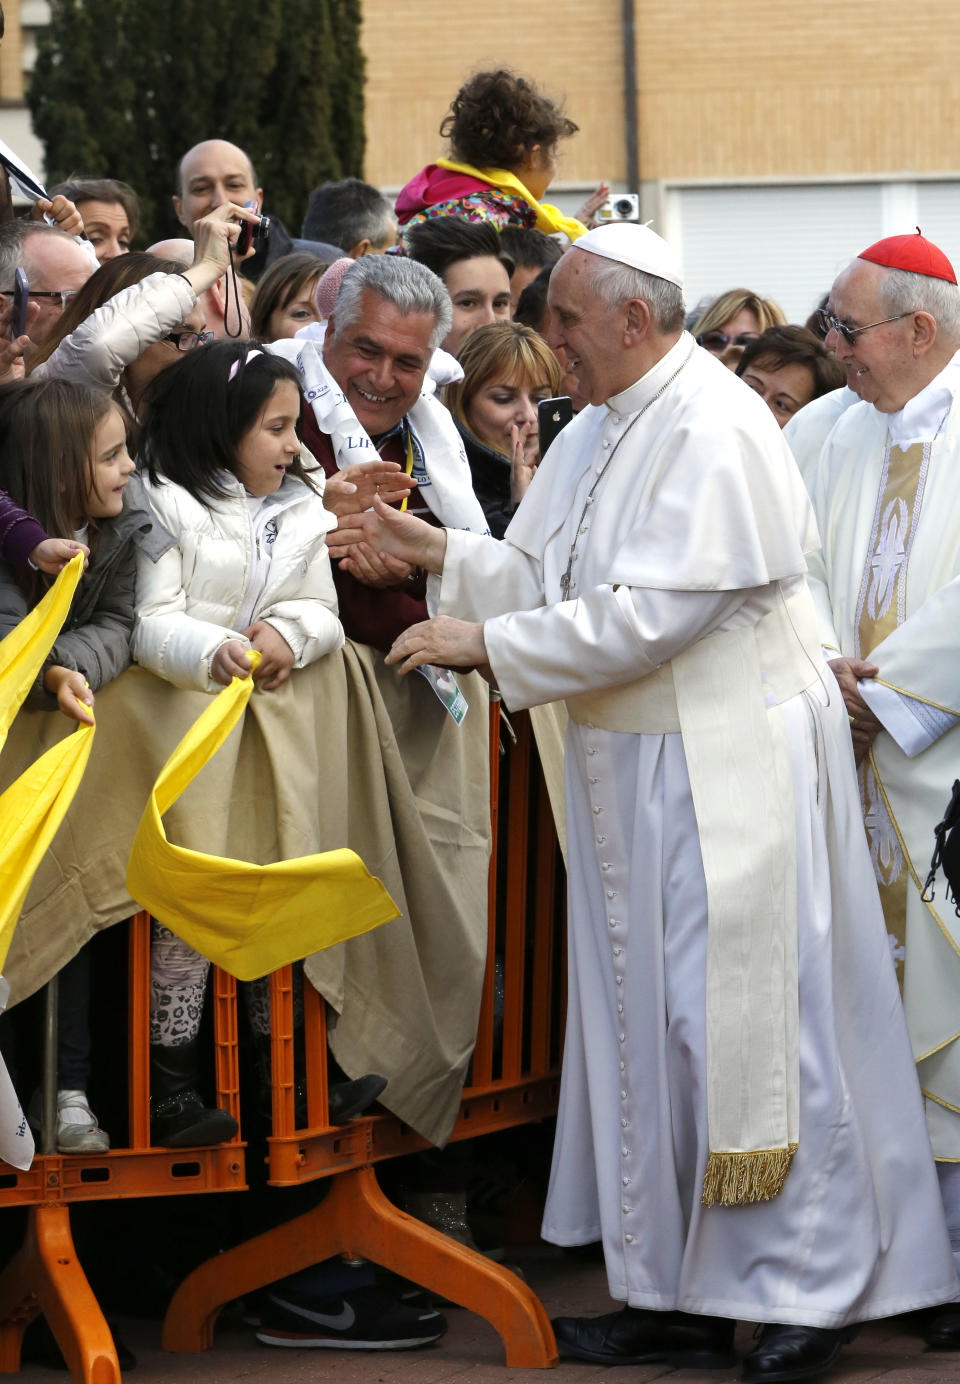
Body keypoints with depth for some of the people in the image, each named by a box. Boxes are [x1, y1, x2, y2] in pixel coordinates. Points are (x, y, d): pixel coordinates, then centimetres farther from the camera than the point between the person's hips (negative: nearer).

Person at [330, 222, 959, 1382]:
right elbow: (546, 577, 16)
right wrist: (438, 551, 3)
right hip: (636, 765, 9)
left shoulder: (713, 432, -17)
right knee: (647, 1024, 10)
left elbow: (650, 615, -22)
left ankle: (810, 1287, 1)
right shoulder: (598, 433, 13)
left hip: (728, 766, -9)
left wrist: (486, 643, -18)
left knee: (743, 1015, -7)